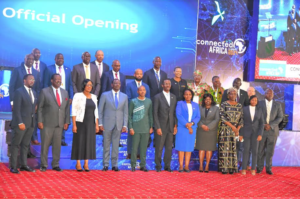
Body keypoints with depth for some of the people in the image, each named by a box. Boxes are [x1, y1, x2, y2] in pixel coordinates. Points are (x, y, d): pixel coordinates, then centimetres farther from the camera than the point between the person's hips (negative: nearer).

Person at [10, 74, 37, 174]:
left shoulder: (34, 92, 14)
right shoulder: (19, 92, -9)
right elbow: (16, 109, -14)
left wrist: (34, 122, 7)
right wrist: (20, 123, -18)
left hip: (31, 123, 7)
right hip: (21, 123, -7)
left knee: (25, 145, 12)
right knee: (15, 145, 2)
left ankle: (24, 165, 19)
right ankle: (13, 166, 7)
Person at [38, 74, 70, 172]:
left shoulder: (65, 93, 12)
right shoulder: (44, 91, 1)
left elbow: (67, 108, 12)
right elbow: (40, 107, -1)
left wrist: (66, 122, 6)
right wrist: (39, 121, -7)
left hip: (60, 124, 3)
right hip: (47, 123, -3)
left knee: (57, 145, 6)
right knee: (45, 144, 1)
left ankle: (55, 165, 16)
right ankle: (44, 165, 12)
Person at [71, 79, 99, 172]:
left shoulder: (94, 97, 10)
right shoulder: (78, 96, -4)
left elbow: (95, 111, 13)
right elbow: (74, 111, -7)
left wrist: (97, 124, 7)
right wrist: (74, 125, -13)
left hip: (91, 124, 4)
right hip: (80, 122, -4)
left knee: (89, 143, 5)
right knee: (79, 142, 0)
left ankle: (86, 164, 13)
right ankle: (78, 164, 10)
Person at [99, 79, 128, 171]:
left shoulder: (124, 96, 9)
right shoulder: (105, 95, 4)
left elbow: (125, 112, 7)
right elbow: (100, 110, 3)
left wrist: (125, 125, 0)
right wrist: (100, 123, -4)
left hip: (119, 125, 2)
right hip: (107, 124, -1)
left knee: (116, 145, 4)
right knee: (106, 145, 2)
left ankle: (114, 165, 11)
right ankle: (105, 165, 10)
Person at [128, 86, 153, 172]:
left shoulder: (149, 101, 11)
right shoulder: (133, 101, 3)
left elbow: (150, 115, 15)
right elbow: (129, 115, 3)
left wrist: (151, 127, 9)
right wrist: (130, 128, -4)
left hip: (146, 129, 2)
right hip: (136, 128, -2)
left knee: (144, 147, 4)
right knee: (134, 147, -1)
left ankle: (142, 165, 12)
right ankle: (133, 165, 8)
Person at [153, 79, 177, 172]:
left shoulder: (174, 97, 13)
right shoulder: (157, 97, -1)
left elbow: (175, 112, 13)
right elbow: (155, 113, -5)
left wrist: (175, 126, 6)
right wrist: (157, 127, -10)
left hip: (171, 127, 4)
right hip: (161, 127, -4)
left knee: (169, 148, 6)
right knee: (159, 148, 0)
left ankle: (167, 166, 15)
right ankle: (158, 166, 12)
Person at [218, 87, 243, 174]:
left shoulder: (240, 106, 11)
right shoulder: (224, 104, 2)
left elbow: (241, 119, 6)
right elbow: (222, 117, -7)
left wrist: (238, 129, -8)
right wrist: (232, 126, -11)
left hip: (236, 129, 3)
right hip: (225, 129, -3)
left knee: (234, 148, 1)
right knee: (225, 147, -4)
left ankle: (232, 168, 5)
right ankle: (224, 168, -1)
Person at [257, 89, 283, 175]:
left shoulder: (277, 105, 5)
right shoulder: (259, 103, 1)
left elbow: (280, 117, 0)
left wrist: (270, 125, -12)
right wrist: (263, 125, -12)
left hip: (273, 130, 1)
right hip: (261, 130, -1)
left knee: (270, 151, 4)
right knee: (260, 150, 2)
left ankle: (268, 168, 14)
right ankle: (260, 167, 13)